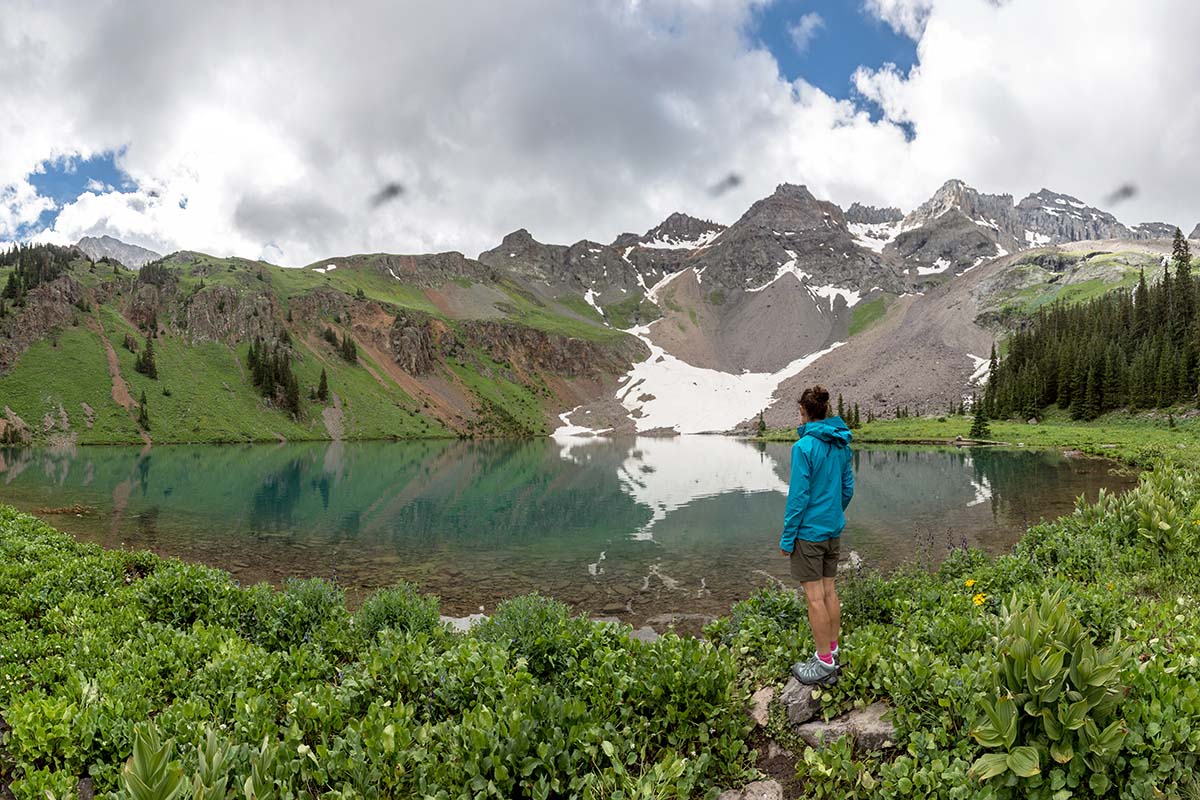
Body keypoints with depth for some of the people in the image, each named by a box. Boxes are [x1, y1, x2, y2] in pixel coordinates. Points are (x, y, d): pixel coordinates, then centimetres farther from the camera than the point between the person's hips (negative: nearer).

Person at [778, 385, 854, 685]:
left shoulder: (804, 446, -18)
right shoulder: (841, 444, 5)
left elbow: (798, 496, -18)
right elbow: (848, 488, 12)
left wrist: (787, 537, -11)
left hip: (809, 532, -8)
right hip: (834, 529, 8)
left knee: (815, 596, 0)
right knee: (829, 591, 16)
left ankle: (824, 664, 7)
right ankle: (832, 651, 26)